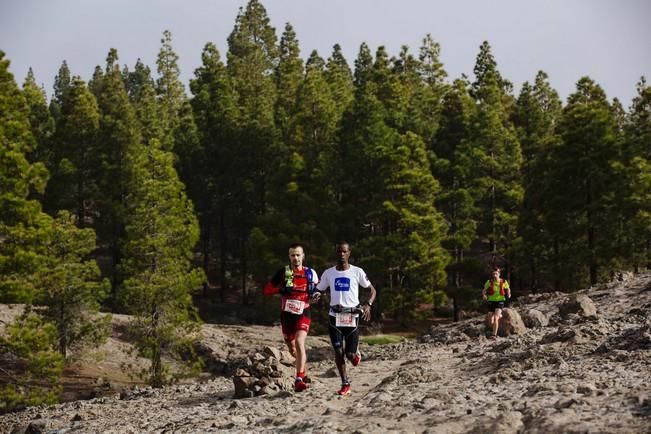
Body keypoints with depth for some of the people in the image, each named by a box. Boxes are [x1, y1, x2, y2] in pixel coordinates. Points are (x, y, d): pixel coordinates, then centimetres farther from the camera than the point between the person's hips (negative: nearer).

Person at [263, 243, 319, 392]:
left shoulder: (311, 273, 1)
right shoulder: (282, 272, -1)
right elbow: (266, 290, -3)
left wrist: (314, 290, -5)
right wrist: (281, 289, -18)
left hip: (303, 314, -2)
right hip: (286, 315, 2)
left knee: (299, 342, -25)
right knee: (292, 349, 16)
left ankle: (299, 380, -28)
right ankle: (304, 372, 43)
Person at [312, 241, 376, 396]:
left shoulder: (357, 272, -1)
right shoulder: (328, 273, 5)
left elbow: (372, 290, 4)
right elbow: (319, 290, 13)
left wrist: (368, 305, -15)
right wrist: (317, 295, -12)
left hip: (352, 317, -2)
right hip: (335, 316, 2)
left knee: (350, 354, -6)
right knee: (338, 351, -3)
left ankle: (356, 353, 32)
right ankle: (345, 384, 12)